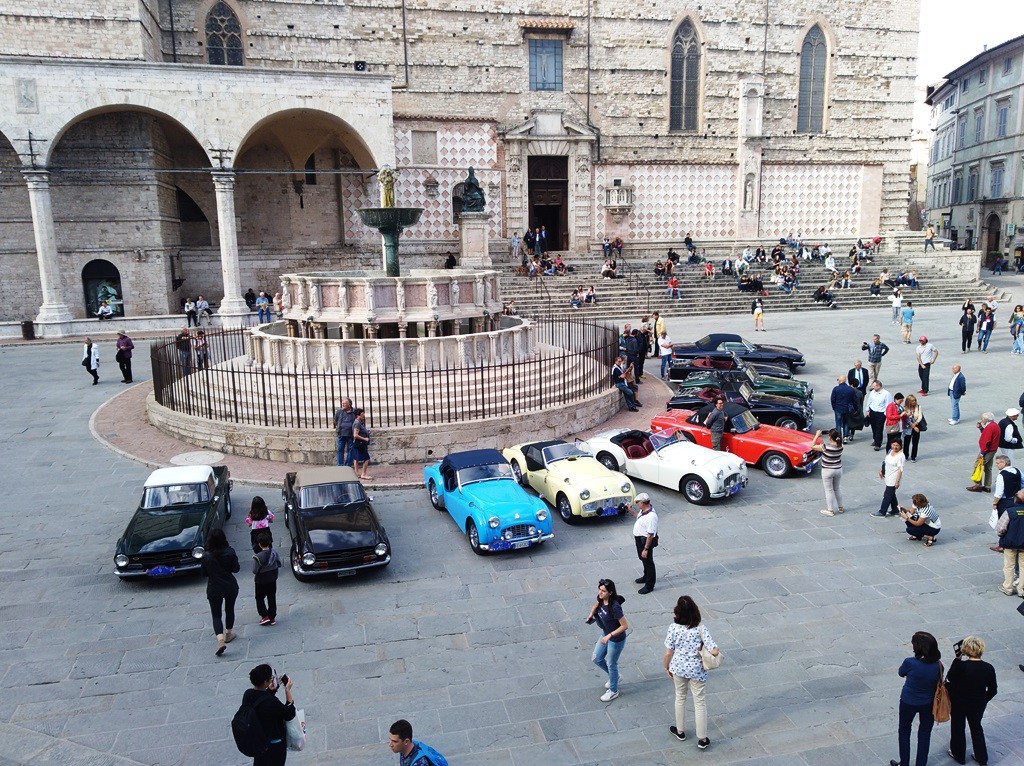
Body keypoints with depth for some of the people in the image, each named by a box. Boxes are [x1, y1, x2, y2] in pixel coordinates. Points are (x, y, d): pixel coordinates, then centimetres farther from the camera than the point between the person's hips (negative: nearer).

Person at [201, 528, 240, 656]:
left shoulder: (206, 556, -14)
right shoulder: (230, 552, -14)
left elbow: (204, 574, -6)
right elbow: (236, 569, -8)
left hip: (214, 589, -1)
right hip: (230, 587, 1)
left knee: (216, 615, 7)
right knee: (229, 610, 23)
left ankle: (220, 639, -12)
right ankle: (228, 634, 36)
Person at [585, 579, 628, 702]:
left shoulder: (615, 607, -35)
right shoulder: (601, 599, -12)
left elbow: (625, 626, -29)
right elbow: (596, 605, 13)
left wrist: (609, 635, -29)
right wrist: (591, 614, -4)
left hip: (616, 640, -8)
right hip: (606, 634, 8)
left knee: (611, 664, 12)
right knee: (596, 659, 19)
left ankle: (613, 691, 37)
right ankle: (614, 676, 45)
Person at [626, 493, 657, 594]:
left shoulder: (651, 516, -33)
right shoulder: (643, 510, -4)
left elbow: (650, 535, -30)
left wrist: (646, 549, -26)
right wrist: (630, 510, 10)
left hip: (645, 541, -9)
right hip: (639, 538, 9)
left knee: (648, 562, 8)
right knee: (643, 559, 27)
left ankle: (649, 585, 23)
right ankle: (646, 577, 49)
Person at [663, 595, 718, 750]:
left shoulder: (673, 628, -19)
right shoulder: (700, 628, -21)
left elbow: (668, 652, -12)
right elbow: (714, 651, -24)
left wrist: (667, 667, 6)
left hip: (678, 668, 1)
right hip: (696, 669, -1)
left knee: (680, 698, 23)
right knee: (699, 702, 15)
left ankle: (680, 731, 40)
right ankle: (702, 739, 24)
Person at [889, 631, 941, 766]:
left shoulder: (910, 662, -29)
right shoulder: (938, 666, -20)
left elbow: (901, 673, -8)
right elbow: (938, 684, -3)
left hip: (908, 703, -2)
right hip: (928, 704, 2)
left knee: (904, 732, 20)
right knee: (924, 734, 21)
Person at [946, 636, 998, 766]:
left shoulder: (960, 665, -29)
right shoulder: (989, 668, -16)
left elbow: (950, 678, -10)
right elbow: (992, 690, -5)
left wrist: (957, 659, -13)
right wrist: (983, 700, 12)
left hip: (958, 703, -3)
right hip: (978, 705, 3)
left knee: (958, 728, 19)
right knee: (976, 727, 26)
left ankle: (959, 755, 36)